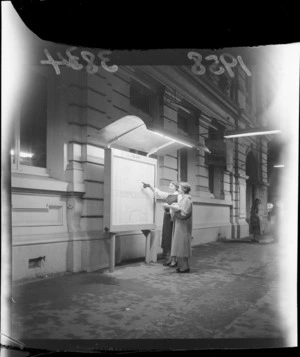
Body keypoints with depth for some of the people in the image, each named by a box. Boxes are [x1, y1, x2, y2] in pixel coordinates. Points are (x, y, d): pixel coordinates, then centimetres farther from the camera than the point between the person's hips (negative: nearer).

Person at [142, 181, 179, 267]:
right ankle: (169, 258, 14)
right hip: (167, 218, 7)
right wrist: (149, 186, 17)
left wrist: (169, 206, -16)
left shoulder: (179, 196, -6)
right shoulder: (168, 195, 16)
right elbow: (158, 192, 22)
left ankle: (174, 260, 1)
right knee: (167, 238, 7)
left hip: (174, 219, -7)